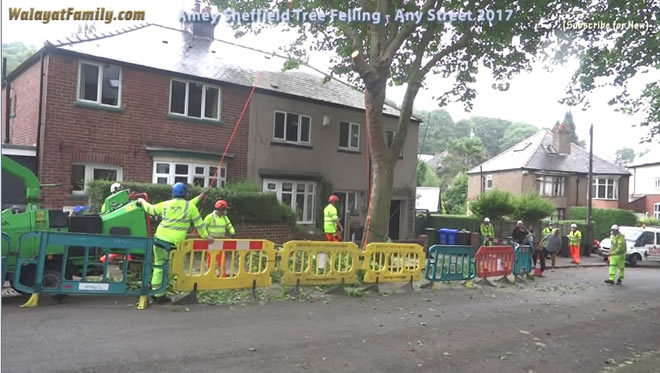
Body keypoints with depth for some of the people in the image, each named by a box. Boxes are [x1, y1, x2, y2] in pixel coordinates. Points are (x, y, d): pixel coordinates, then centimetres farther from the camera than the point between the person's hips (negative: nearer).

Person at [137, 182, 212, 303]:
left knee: (159, 264, 15)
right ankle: (159, 294, 10)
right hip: (174, 242, -3)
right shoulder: (190, 206, 3)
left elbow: (150, 209, 26)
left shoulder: (165, 204, 12)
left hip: (160, 237, 4)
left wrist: (142, 201, 46)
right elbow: (199, 223, 8)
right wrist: (205, 236, 20)